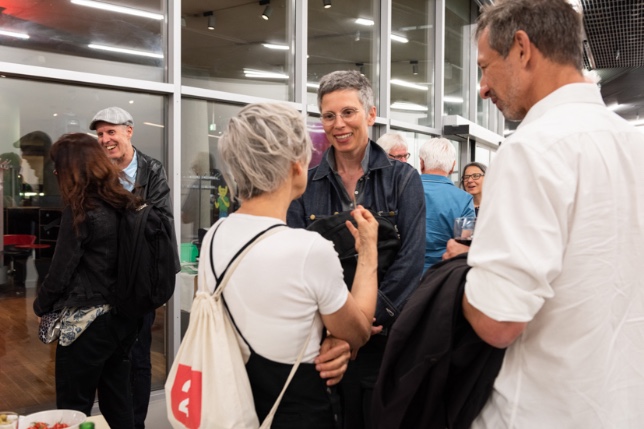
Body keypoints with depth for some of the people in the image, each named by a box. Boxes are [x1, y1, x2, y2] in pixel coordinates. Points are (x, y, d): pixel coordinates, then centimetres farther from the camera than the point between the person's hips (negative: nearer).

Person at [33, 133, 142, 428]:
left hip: (87, 323, -7)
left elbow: (60, 271, -10)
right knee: (118, 403, 18)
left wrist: (41, 306, 7)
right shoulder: (125, 205, 4)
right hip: (122, 317, 7)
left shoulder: (79, 211, -15)